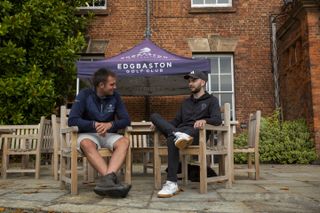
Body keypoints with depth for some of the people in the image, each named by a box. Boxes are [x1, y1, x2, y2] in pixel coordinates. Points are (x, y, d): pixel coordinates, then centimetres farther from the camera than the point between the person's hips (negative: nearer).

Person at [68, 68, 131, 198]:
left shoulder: (115, 96, 1)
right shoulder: (85, 95, -7)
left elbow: (126, 120, -1)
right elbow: (72, 120, -13)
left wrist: (110, 124, -21)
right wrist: (95, 124, -25)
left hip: (108, 135, 3)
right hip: (87, 135, -2)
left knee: (124, 141, -29)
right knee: (86, 144, -37)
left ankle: (107, 179, -49)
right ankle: (112, 180, -48)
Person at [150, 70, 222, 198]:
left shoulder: (211, 100, 13)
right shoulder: (186, 102, 32)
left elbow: (217, 120, -4)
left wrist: (204, 120, -27)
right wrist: (161, 125, 7)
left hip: (196, 133, -6)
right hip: (179, 131, 6)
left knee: (171, 139, -39)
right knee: (154, 116, -14)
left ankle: (172, 184, -44)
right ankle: (178, 135, -40)